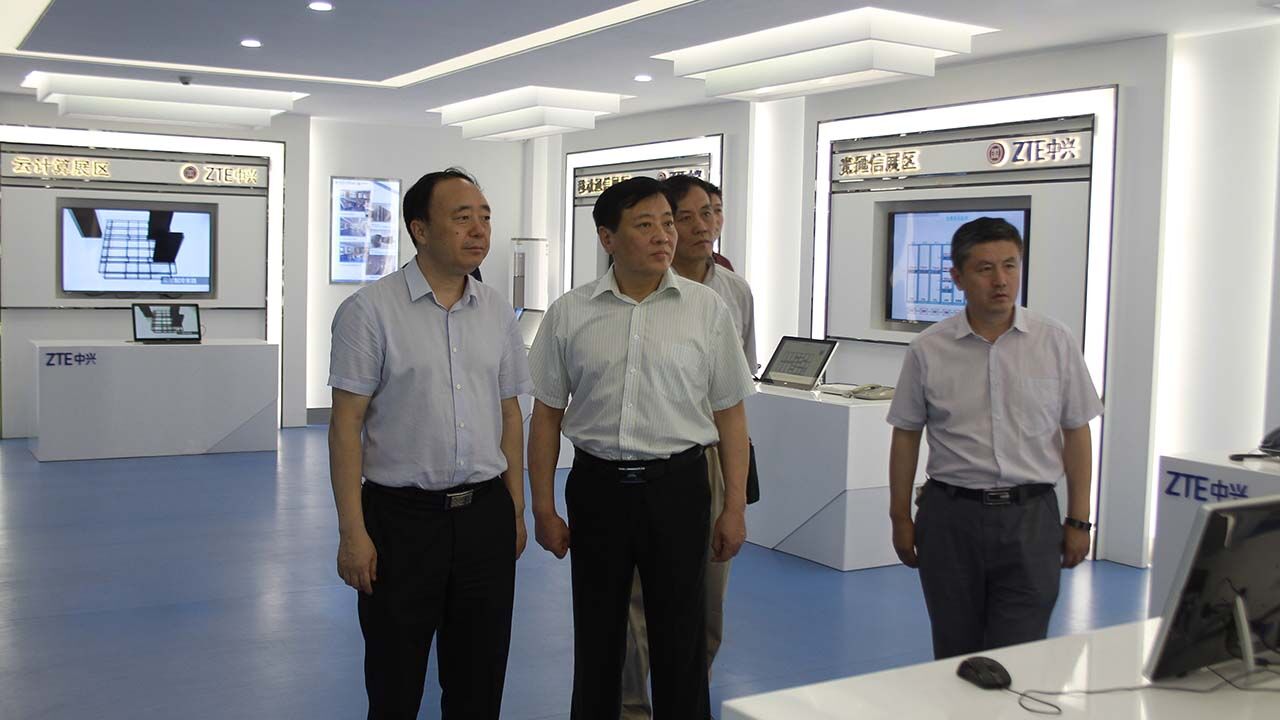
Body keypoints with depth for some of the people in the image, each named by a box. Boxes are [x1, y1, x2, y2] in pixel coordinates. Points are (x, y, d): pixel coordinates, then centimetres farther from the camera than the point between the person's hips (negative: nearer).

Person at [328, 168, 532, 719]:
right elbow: (346, 423, -9)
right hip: (401, 516, -4)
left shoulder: (496, 311, 7)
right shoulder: (370, 310, -8)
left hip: (485, 514, 4)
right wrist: (352, 532, -12)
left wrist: (517, 510, 11)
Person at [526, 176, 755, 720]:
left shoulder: (707, 309, -1)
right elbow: (547, 415, 5)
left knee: (680, 640, 9)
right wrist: (543, 509, 3)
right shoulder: (568, 314, 1)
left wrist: (735, 507, -1)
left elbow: (729, 413, 2)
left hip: (678, 487, -1)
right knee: (596, 640, 14)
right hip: (597, 486, 1)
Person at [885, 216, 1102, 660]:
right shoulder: (929, 350, 0)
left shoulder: (1056, 343, 1)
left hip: (1029, 517, 0)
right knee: (955, 654, 12)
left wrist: (1078, 520, 3)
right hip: (951, 515, 1)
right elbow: (906, 436, 6)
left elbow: (1076, 435, 5)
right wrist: (900, 517, 5)